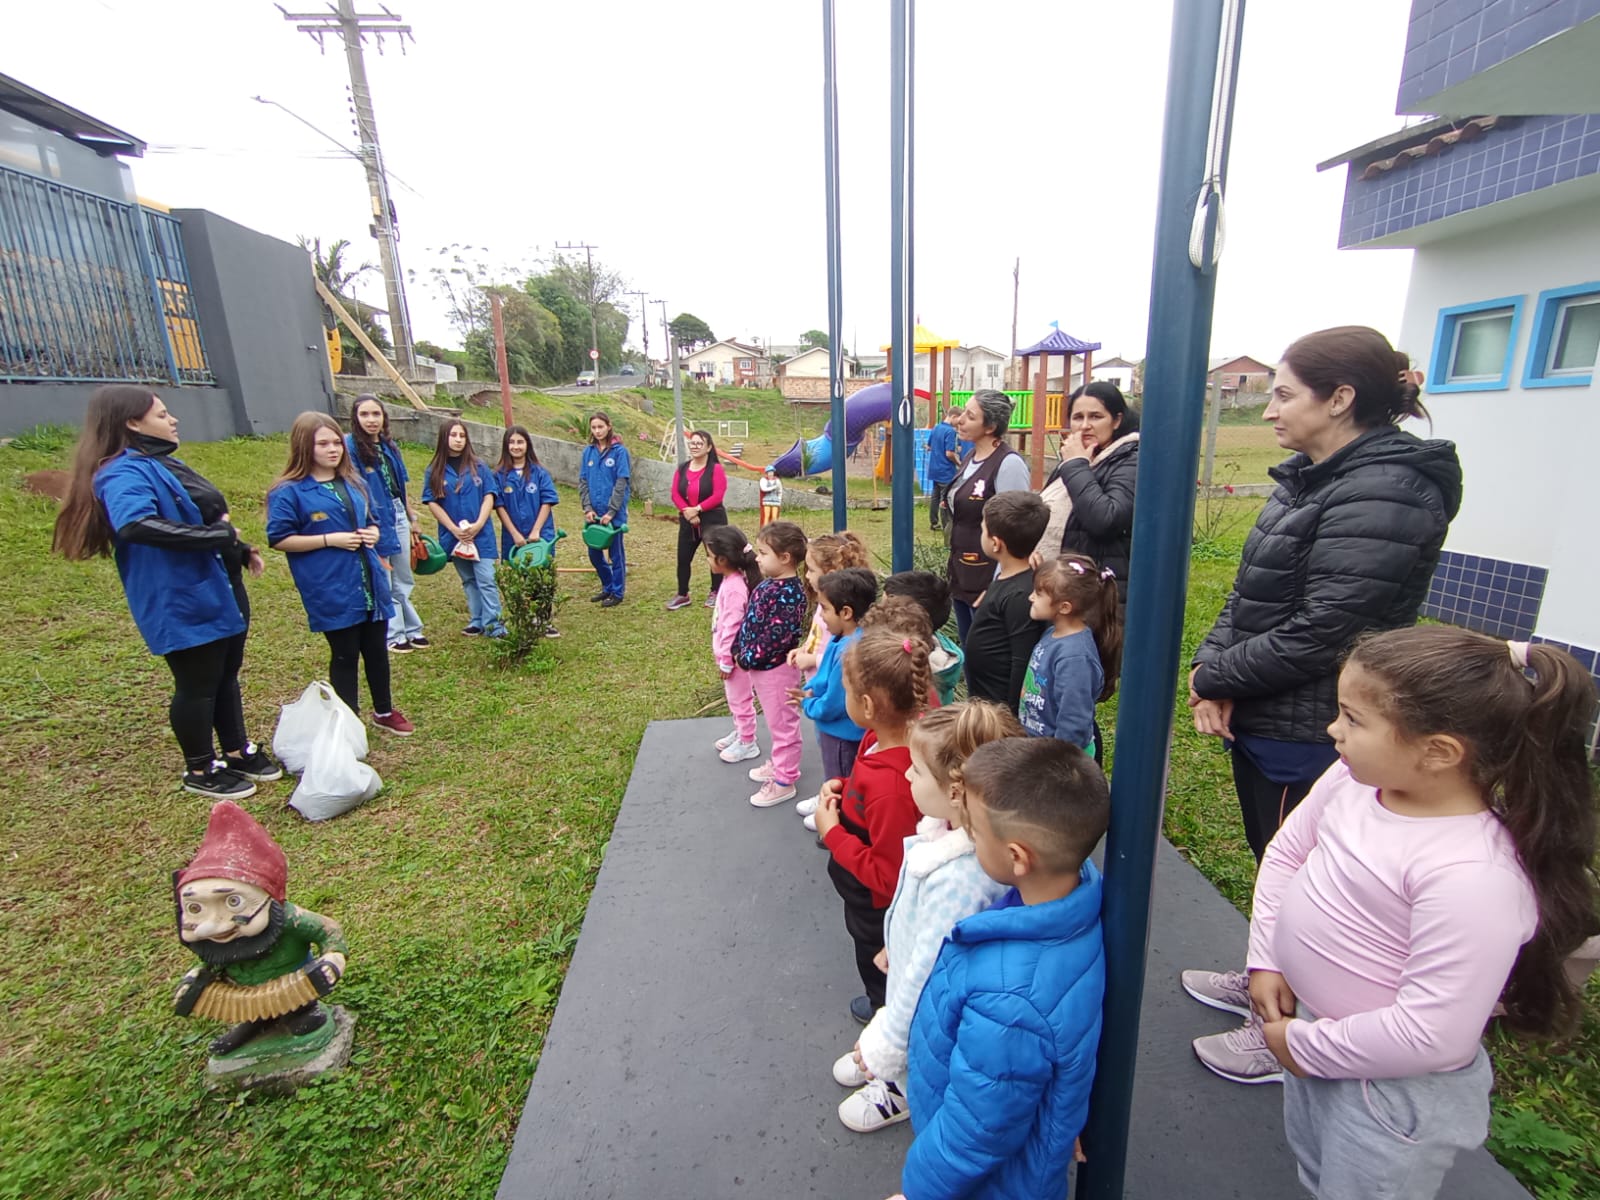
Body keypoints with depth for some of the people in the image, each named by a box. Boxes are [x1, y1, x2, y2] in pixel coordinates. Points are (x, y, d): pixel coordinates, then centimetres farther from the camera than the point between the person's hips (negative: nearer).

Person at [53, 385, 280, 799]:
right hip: (183, 602, -9)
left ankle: (238, 752, 35)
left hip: (220, 589, 9)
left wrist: (240, 548, 21)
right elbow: (135, 524, -38)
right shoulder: (124, 473, -19)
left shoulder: (165, 463, 12)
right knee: (197, 684, 5)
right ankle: (200, 771, 24)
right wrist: (218, 535, -32)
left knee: (227, 673, 19)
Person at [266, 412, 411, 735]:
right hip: (333, 592, -6)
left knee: (377, 650, 15)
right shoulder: (289, 491, -8)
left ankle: (384, 712, 33)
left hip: (371, 583, 6)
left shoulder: (353, 482, 11)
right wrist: (330, 539, -17)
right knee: (345, 656, 5)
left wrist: (373, 533, 0)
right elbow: (278, 539, -10)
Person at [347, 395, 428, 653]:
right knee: (383, 583, 4)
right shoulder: (350, 446, -10)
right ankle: (393, 635, 15)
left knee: (403, 580, 14)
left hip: (398, 516, 6)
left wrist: (412, 517, 18)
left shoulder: (389, 445, 8)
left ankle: (410, 630, 25)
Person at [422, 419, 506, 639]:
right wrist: (454, 529, -11)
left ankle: (493, 624, -5)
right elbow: (432, 503, -1)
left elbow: (489, 497, -2)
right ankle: (476, 621, 21)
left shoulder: (479, 467, 2)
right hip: (453, 536, 2)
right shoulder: (435, 471, 3)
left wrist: (478, 525, -14)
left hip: (481, 534, -2)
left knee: (486, 580, -7)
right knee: (469, 581, 12)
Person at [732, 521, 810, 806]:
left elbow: (777, 635, -28)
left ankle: (784, 782, 20)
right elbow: (751, 620, 14)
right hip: (760, 666, 10)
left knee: (782, 723, 6)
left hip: (776, 667, -10)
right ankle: (779, 764, 43)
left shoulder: (789, 592, -25)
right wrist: (740, 649, 6)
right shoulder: (768, 584, 6)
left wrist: (749, 657, -20)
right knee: (775, 721, 25)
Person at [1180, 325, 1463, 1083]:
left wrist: (1215, 675, -14)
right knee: (1271, 862, 24)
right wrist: (1213, 667, -5)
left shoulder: (1383, 495, -22)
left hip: (1308, 733, -8)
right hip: (1262, 717, 9)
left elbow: (1318, 633, -26)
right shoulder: (1312, 476, 7)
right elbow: (1251, 593, 8)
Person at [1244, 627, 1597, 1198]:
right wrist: (1266, 958, -2)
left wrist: (1307, 1049, -18)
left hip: (1392, 1088, -6)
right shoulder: (1353, 778, -14)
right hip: (1312, 1023, 6)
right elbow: (1286, 852, 1)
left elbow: (1433, 1034, -29)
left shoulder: (1472, 876, -34)